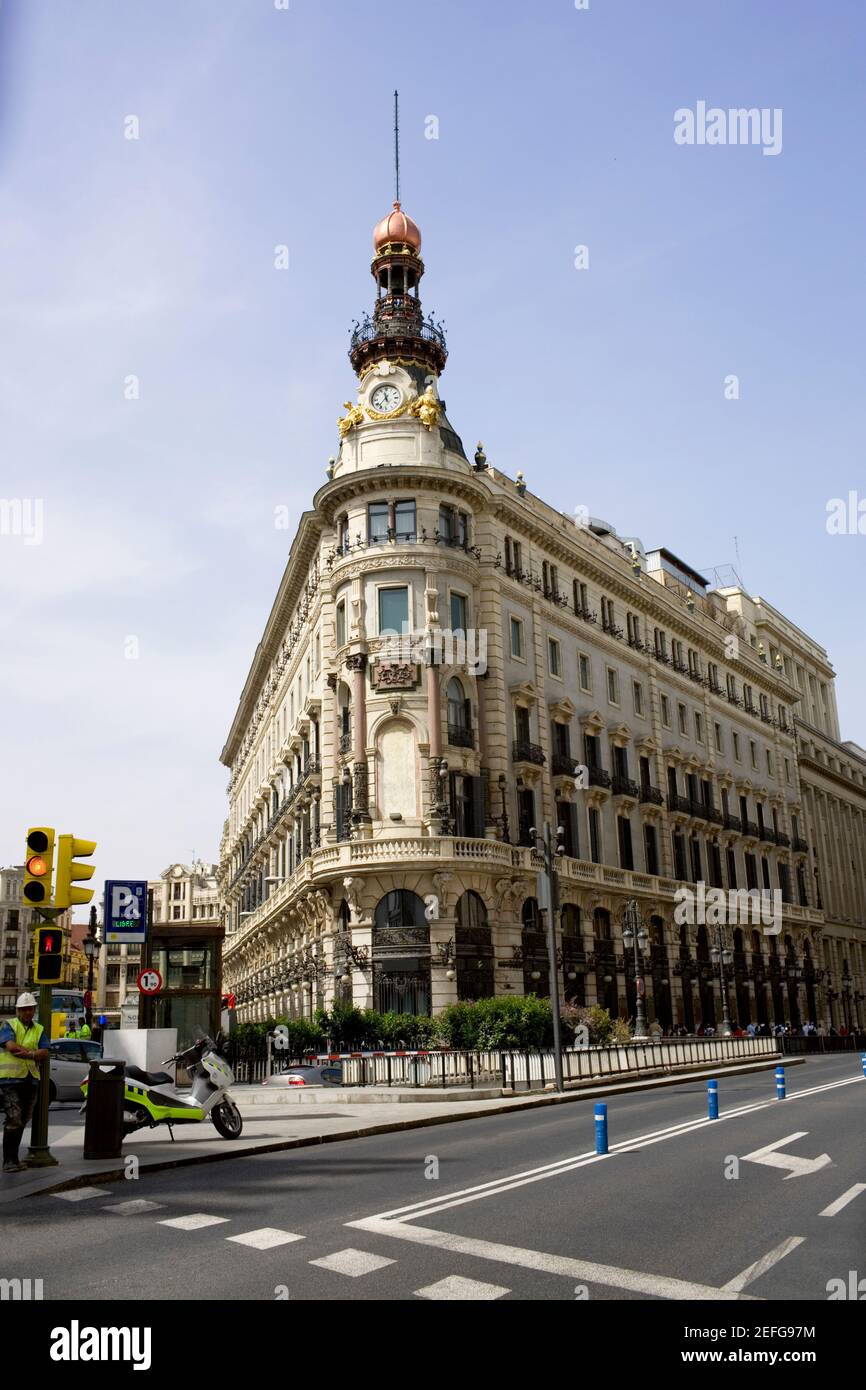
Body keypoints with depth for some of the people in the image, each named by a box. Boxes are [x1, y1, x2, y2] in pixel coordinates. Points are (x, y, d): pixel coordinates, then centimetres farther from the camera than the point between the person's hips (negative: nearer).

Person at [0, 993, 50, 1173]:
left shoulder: (39, 1030, 13)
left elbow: (45, 1052, 1)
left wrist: (29, 1054, -17)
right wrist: (34, 1052, -11)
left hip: (30, 1079, 6)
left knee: (22, 1121, 12)